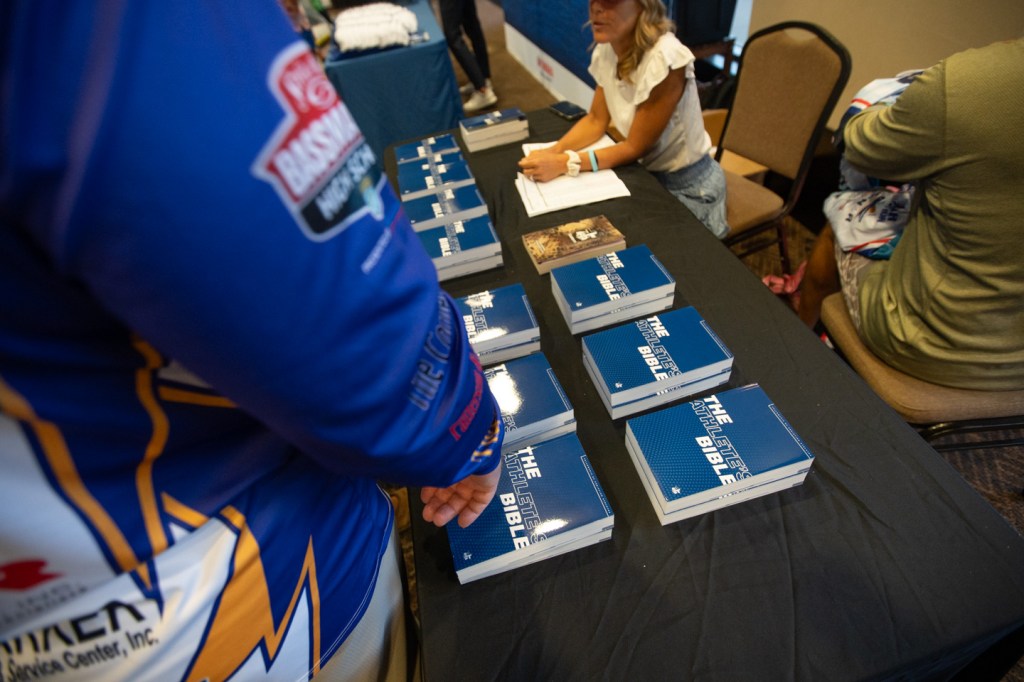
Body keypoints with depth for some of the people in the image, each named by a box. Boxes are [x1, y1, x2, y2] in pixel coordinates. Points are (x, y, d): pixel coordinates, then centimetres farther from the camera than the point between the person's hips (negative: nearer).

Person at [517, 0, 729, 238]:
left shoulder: (664, 58, -28)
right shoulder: (606, 50, -6)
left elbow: (635, 148, -22)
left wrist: (564, 163, -28)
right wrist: (553, 152, -15)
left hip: (686, 185, -6)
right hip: (649, 172, 6)